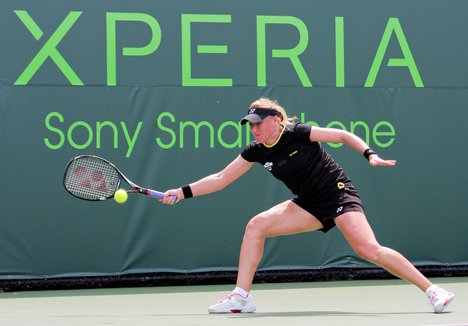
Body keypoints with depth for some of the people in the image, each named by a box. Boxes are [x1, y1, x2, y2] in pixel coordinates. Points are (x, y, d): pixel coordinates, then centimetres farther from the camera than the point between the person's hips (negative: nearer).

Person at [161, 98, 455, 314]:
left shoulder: (298, 133, -16)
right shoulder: (257, 151, 1)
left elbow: (342, 135, -10)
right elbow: (221, 179, 6)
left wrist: (370, 155, -24)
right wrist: (184, 192, 0)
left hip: (339, 194, -7)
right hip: (310, 205, 7)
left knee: (368, 249, -24)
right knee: (256, 226, -6)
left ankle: (432, 290, -17)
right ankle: (242, 297, -3)